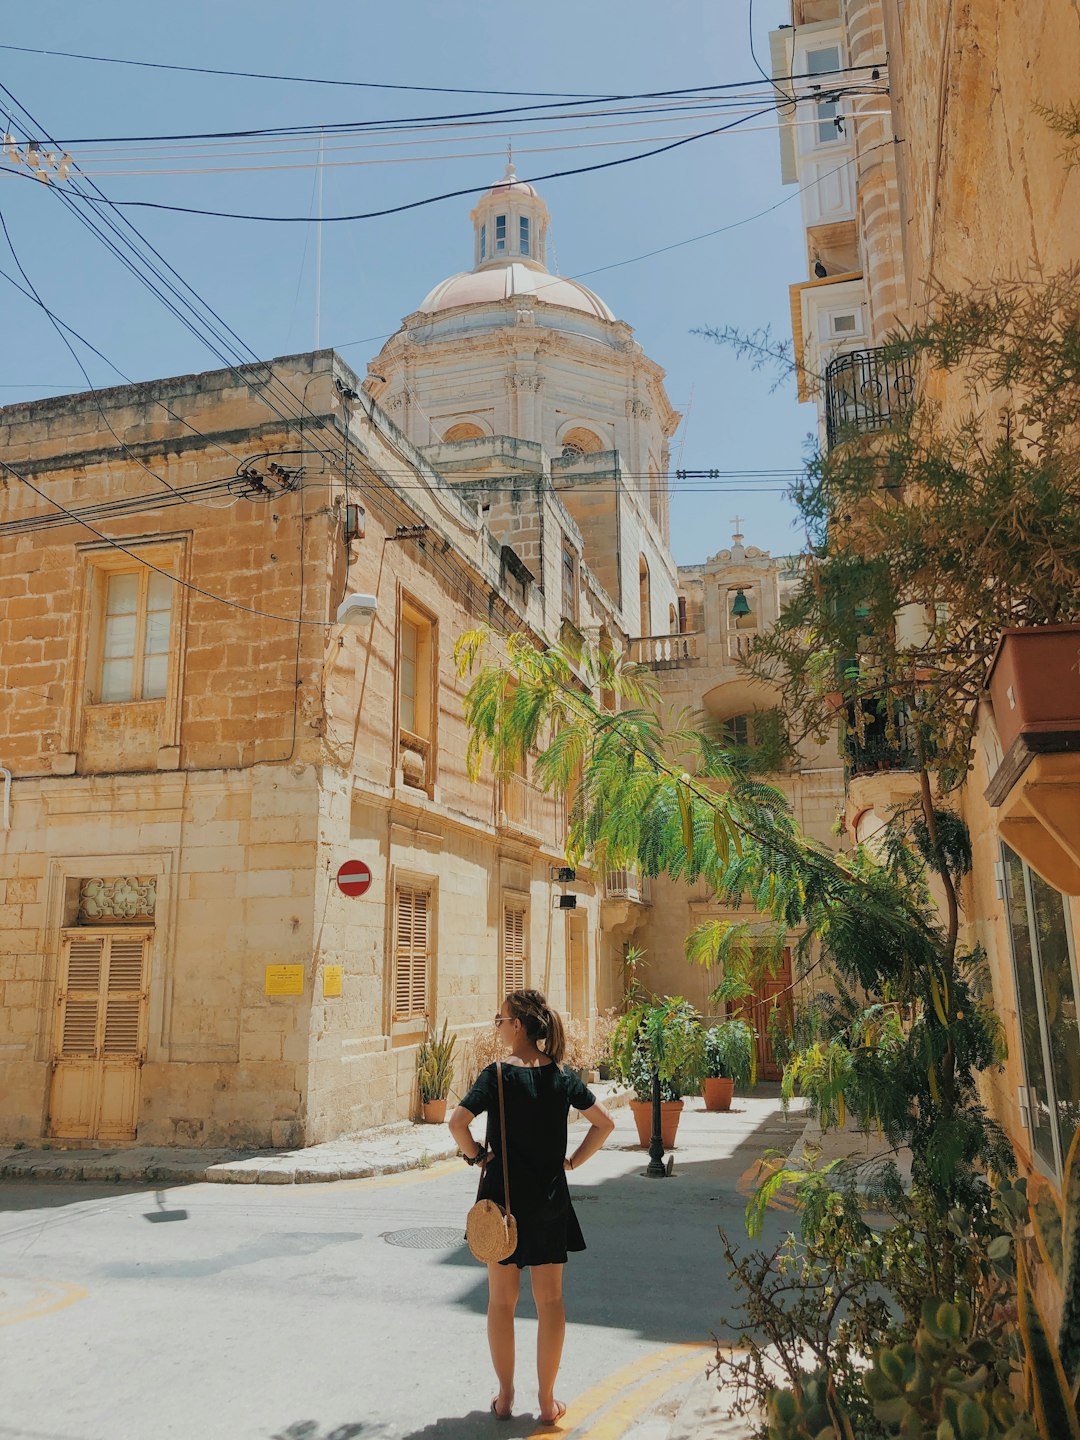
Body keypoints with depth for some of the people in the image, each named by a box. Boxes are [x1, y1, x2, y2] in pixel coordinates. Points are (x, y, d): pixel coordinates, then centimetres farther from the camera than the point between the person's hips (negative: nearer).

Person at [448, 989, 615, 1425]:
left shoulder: (498, 1074, -13)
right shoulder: (562, 1075, -2)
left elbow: (457, 1122, -24)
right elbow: (604, 1123, 1)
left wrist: (476, 1156, -8)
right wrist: (572, 1162, 6)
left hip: (503, 1195, -3)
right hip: (550, 1198, 3)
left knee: (502, 1300, 13)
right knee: (550, 1300, 12)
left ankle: (505, 1397, 23)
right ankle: (547, 1401, 19)